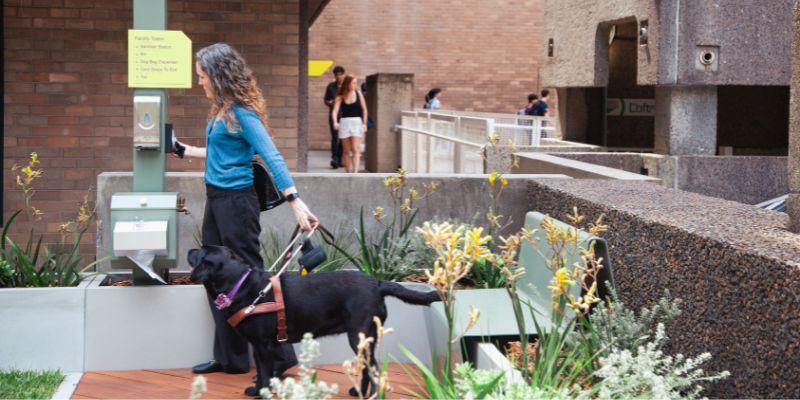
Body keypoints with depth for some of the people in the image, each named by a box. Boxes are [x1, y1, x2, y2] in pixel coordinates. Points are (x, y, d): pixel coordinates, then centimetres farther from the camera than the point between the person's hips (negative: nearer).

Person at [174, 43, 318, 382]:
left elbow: (272, 157, -22)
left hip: (236, 200, -9)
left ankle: (280, 358, 5)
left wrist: (295, 202, -29)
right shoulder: (220, 111, 11)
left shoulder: (242, 113, -15)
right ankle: (228, 358, 19)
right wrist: (187, 151, 31)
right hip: (215, 199, 9)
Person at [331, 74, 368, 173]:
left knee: (356, 150, -12)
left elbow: (364, 110, 8)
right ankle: (348, 173, 15)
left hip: (356, 122, -1)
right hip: (344, 123, 1)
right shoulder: (340, 97, 0)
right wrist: (335, 122, -26)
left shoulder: (358, 94, 3)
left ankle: (355, 172, -19)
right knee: (347, 151, 7)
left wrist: (364, 123, 2)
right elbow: (335, 111, -9)